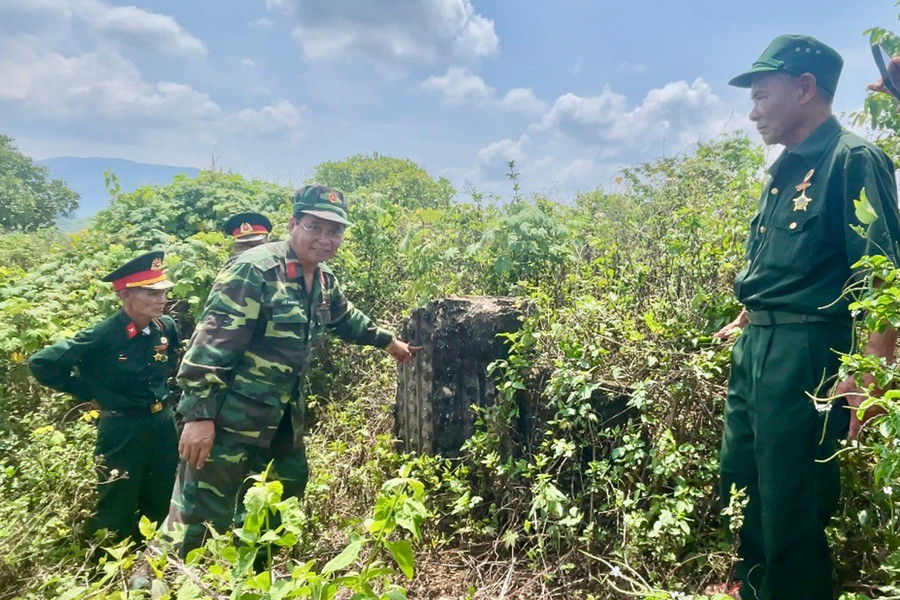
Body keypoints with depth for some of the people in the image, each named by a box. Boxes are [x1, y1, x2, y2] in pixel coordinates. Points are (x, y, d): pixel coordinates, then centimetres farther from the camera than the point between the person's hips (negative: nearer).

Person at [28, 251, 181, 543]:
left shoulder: (167, 327, -5)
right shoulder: (102, 336, -21)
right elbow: (41, 364, -14)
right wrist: (90, 393, -9)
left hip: (163, 423, 5)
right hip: (123, 430, -5)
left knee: (163, 505, 20)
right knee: (117, 512, 11)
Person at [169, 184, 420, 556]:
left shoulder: (323, 279, 6)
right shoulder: (255, 270, -20)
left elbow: (346, 318, 26)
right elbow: (212, 341, -24)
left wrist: (387, 340, 34)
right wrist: (199, 414, -26)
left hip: (282, 416, 9)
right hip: (229, 415, -9)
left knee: (289, 490, 23)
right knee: (201, 515, -3)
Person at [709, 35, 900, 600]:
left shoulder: (852, 160, -9)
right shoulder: (783, 172, 17)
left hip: (806, 355, -9)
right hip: (754, 352, 9)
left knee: (790, 511, 1)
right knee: (739, 488, 17)